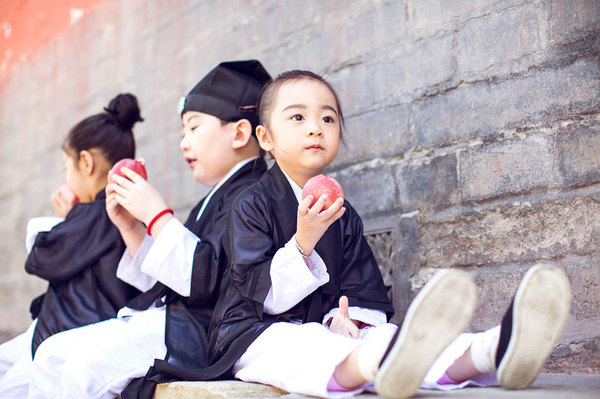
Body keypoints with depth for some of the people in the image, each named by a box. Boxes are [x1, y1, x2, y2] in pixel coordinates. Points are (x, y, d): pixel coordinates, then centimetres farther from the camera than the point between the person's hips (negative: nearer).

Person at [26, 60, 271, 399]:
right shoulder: (214, 201, 21)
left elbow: (208, 278, -23)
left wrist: (156, 215, -16)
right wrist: (131, 229, 13)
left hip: (199, 330, -10)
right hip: (165, 315, 10)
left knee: (88, 363, -27)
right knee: (53, 353, 4)